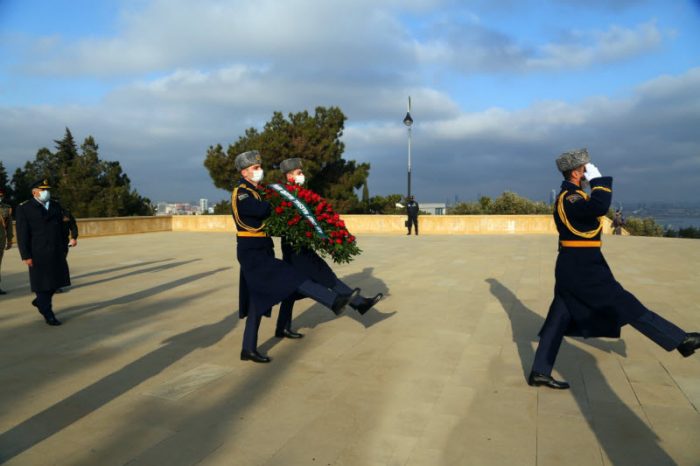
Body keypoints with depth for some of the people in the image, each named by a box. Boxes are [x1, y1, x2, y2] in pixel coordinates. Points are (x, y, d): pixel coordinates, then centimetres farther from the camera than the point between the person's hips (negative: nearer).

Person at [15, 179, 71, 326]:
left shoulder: (56, 206, 10)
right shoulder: (24, 208, -6)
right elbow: (22, 235, -9)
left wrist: (64, 248, 10)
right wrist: (26, 256, -13)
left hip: (57, 253, 5)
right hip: (39, 254, -5)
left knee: (57, 280, 11)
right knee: (42, 283, 2)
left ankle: (39, 301, 35)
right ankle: (48, 314, 11)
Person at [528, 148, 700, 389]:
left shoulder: (569, 196, 16)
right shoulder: (569, 198, -17)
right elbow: (599, 207, -34)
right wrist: (597, 179, -23)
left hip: (572, 265, 10)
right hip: (581, 267, -10)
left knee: (558, 319, 8)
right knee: (625, 304, 2)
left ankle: (540, 372, 10)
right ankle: (681, 340, 17)